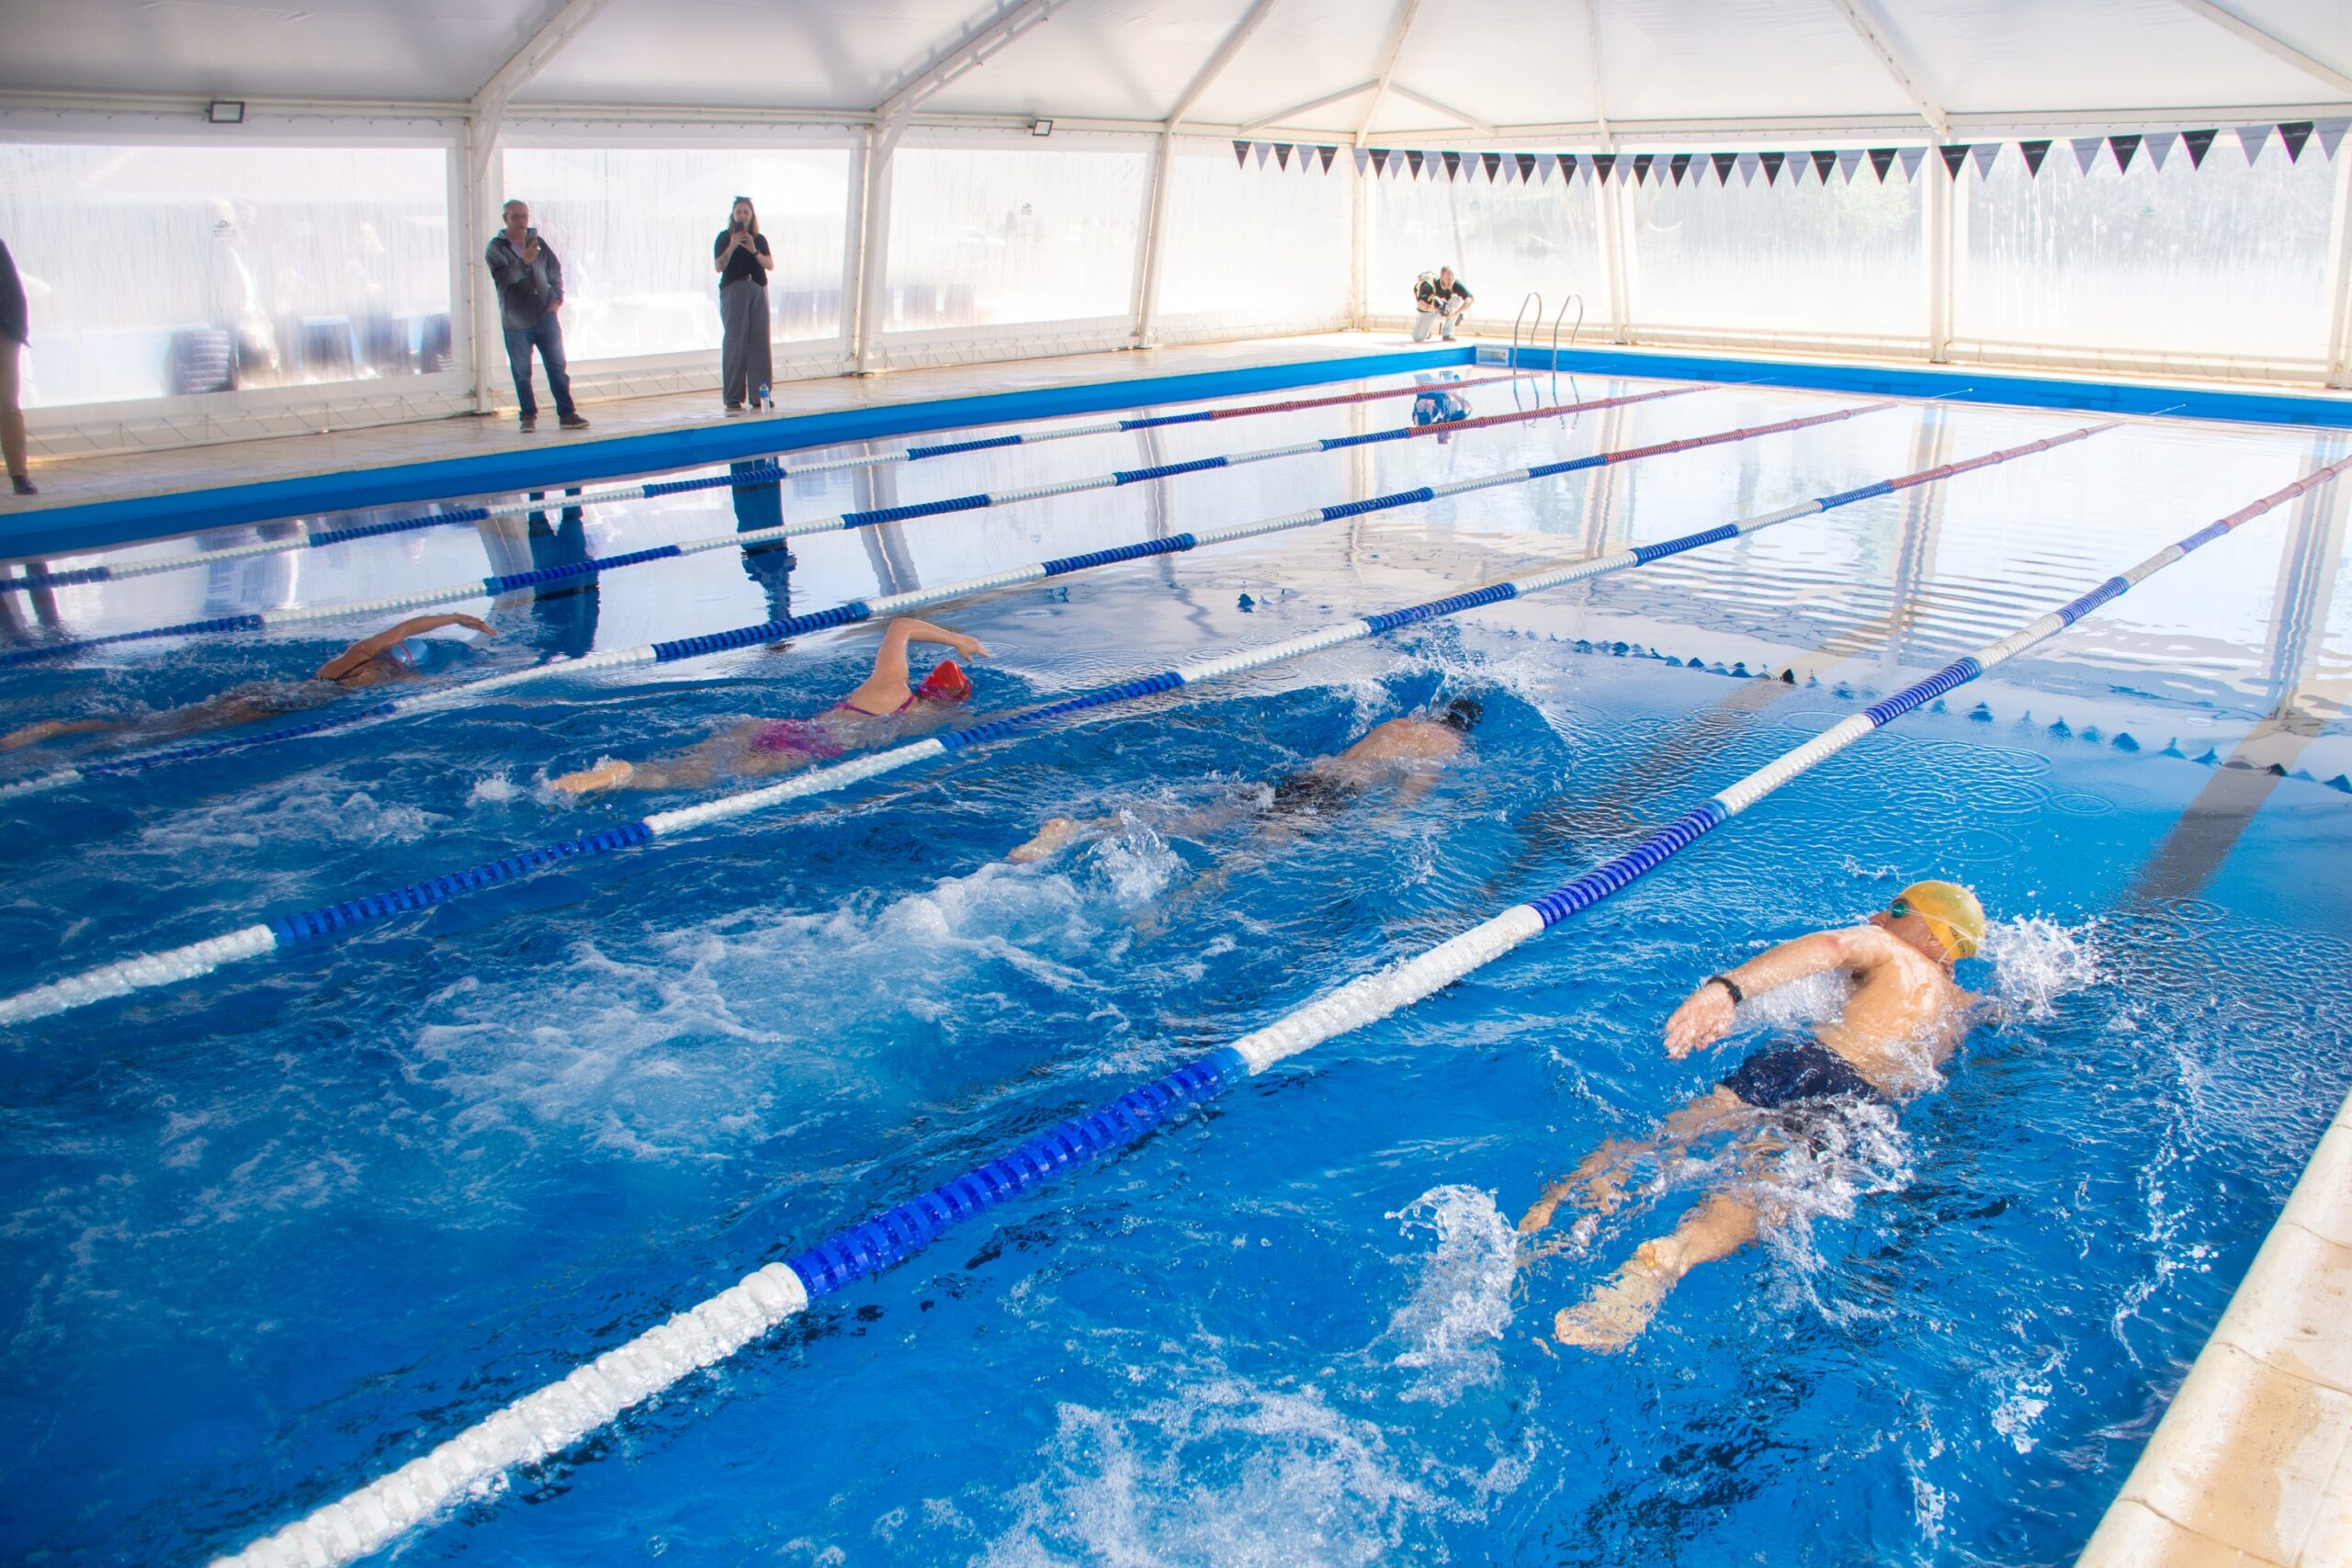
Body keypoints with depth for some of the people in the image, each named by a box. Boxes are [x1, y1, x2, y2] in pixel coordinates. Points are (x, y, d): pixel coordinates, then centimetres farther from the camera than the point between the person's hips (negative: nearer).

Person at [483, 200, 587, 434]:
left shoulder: (538, 242, 9)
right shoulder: (495, 247, -3)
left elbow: (555, 270, 19)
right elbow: (504, 275, -21)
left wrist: (557, 297, 5)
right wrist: (524, 261, -37)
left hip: (546, 318, 3)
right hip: (516, 323, -3)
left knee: (558, 368, 2)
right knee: (522, 373, 4)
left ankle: (567, 414, 6)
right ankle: (528, 415, 14)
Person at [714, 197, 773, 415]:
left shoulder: (759, 239, 12)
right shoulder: (724, 238, 4)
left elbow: (770, 265, 1)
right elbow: (718, 266, -6)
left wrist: (754, 251, -13)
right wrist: (732, 246, -15)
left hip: (758, 291, 3)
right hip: (733, 291, -3)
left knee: (759, 344, -1)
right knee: (734, 344, -6)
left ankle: (760, 396, 3)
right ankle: (733, 398, -6)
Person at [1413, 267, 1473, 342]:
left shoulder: (1456, 284, -27)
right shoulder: (1429, 285, -35)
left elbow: (1469, 299, -35)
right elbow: (1420, 303, -47)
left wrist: (1457, 312, -50)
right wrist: (1428, 307, -69)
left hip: (1444, 310, 2)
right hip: (1427, 311, -2)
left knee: (1456, 299, -27)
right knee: (1418, 338, -15)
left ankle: (1447, 334, -18)